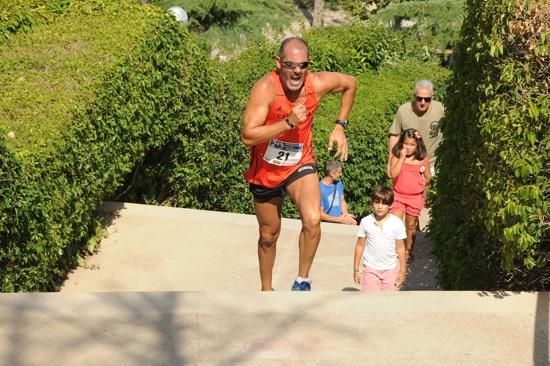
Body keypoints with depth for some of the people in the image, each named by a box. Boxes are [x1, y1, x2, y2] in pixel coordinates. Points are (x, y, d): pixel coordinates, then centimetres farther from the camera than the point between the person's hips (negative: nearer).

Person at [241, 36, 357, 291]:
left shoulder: (318, 84, -17)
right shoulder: (266, 87, -26)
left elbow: (350, 84, 6)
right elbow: (247, 136, -33)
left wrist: (340, 126, 3)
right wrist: (289, 122, -38)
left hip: (300, 165, 1)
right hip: (265, 170, -1)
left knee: (313, 220, -26)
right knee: (269, 235, 16)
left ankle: (302, 280, -3)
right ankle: (266, 290, 40)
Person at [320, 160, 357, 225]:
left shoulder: (338, 183, 8)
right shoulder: (320, 189, -14)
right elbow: (320, 215, -13)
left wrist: (346, 215, -2)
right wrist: (340, 219, -12)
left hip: (340, 219, 6)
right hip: (327, 224, -6)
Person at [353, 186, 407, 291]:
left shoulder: (397, 223, -7)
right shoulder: (366, 222, -5)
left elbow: (400, 248, 0)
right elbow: (360, 246, 2)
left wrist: (402, 271, 1)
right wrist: (356, 269, 4)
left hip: (390, 269, 0)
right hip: (371, 268, 0)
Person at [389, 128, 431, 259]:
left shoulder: (423, 159, -4)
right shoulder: (396, 157, -7)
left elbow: (428, 178, 7)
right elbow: (393, 174, -21)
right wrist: (402, 158, -21)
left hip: (415, 197, 1)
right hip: (398, 196, -1)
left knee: (411, 226, 14)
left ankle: (408, 252, 29)